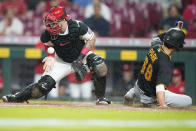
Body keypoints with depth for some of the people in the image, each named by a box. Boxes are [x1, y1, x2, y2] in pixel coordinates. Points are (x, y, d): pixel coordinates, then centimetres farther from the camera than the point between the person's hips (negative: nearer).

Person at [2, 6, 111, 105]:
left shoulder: (77, 26, -31)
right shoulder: (48, 33, -22)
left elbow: (91, 38, -15)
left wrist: (81, 57, -23)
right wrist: (51, 56, -16)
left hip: (81, 55, -1)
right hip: (62, 61, 1)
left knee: (99, 66, -30)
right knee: (45, 84, -13)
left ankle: (100, 97, -12)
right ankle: (17, 97, 3)